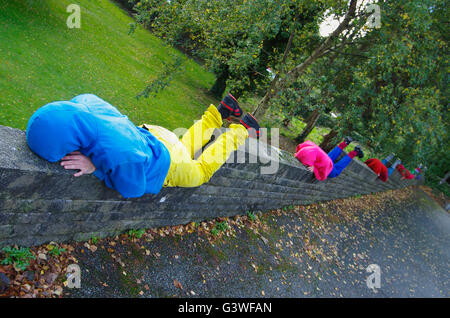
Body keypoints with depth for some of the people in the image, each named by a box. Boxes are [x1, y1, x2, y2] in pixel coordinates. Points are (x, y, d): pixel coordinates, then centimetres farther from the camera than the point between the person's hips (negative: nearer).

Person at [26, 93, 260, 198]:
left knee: (200, 172, 28)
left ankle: (241, 131, 36)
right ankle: (219, 112, 44)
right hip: (151, 136, 6)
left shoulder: (121, 156, -48)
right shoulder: (82, 103, -28)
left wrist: (95, 167, -34)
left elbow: (133, 189, -27)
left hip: (166, 167, -5)